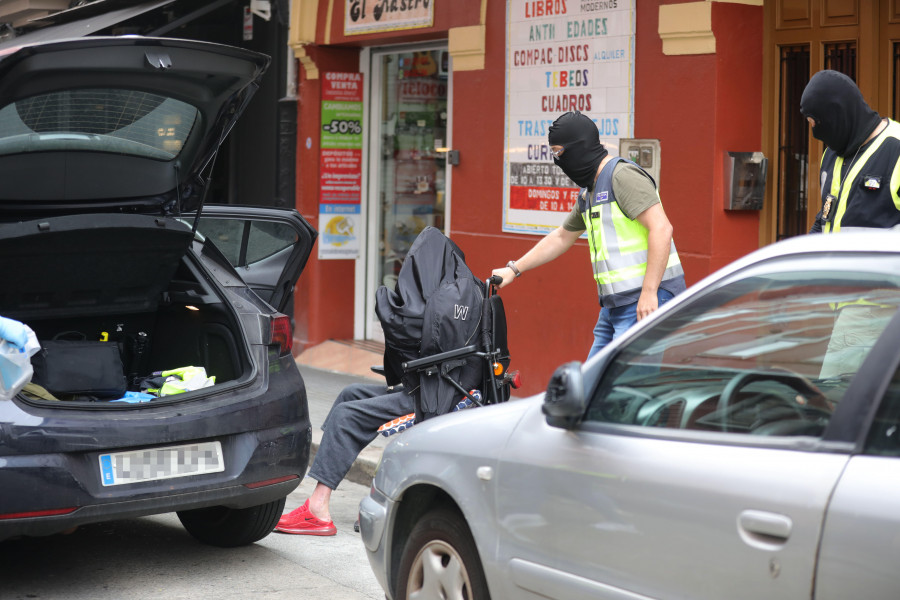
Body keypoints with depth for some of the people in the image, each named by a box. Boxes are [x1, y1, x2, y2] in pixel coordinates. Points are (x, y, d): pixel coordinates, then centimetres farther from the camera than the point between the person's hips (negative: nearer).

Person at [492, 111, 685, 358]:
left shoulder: (623, 175, -11)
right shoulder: (588, 192, 20)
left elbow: (661, 228, -20)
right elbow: (561, 237, 34)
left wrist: (649, 293, -24)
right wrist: (514, 269, 31)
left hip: (645, 302, -10)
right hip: (614, 306, 10)